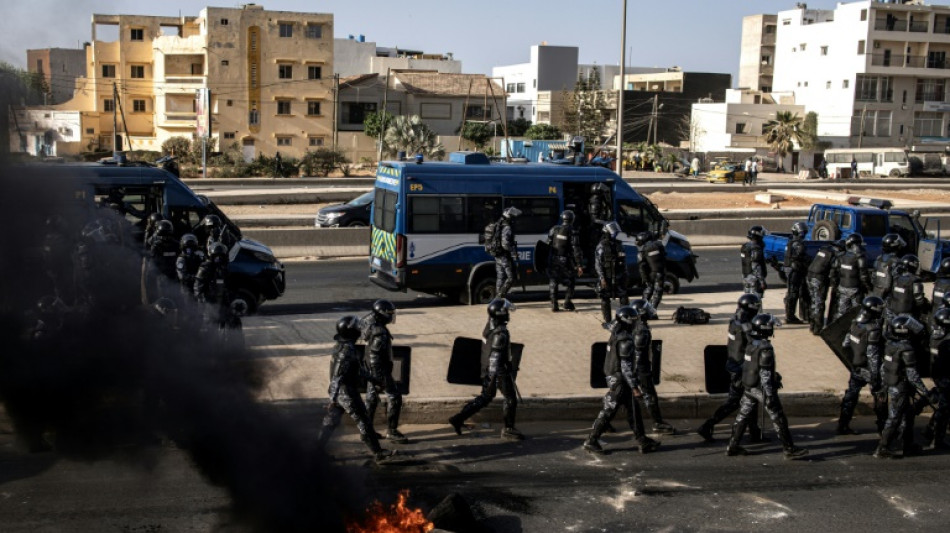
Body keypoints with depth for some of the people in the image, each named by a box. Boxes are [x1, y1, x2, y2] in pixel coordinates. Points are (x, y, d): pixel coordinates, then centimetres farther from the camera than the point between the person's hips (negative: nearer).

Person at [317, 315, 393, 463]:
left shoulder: (339, 346, 7)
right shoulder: (348, 350, -23)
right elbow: (338, 376, -25)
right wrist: (333, 398, -23)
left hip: (337, 391, 9)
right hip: (347, 393, -9)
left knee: (331, 421, 17)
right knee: (363, 423, -1)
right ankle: (378, 453, 5)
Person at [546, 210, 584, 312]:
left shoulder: (554, 229, 1)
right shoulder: (572, 232, -10)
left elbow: (548, 244, 4)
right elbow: (576, 250, -12)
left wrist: (547, 259, 14)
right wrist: (579, 265, -9)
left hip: (553, 261, 3)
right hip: (566, 262, -3)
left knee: (553, 283, 9)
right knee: (569, 282, 14)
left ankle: (554, 304, 4)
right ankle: (567, 304, 13)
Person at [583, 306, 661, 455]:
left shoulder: (616, 335, 9)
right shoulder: (625, 340, -21)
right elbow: (626, 366, -23)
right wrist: (634, 385, -19)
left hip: (613, 377, 10)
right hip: (620, 380, -10)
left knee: (633, 409, 12)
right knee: (609, 410, -2)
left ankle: (643, 442, 17)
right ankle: (591, 441, 5)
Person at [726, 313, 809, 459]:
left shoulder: (751, 344, 5)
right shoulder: (765, 349, -21)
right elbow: (765, 374, -23)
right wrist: (769, 395, -21)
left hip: (749, 387, 8)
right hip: (762, 388, -8)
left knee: (743, 416, 12)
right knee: (779, 419, 2)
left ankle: (732, 446, 15)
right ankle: (789, 449, 10)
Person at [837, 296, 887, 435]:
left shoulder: (855, 323, -3)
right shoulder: (873, 330, -25)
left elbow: (845, 344, 7)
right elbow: (873, 356, -25)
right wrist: (875, 378, -22)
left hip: (856, 368, 7)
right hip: (869, 370, -7)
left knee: (850, 396, 14)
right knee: (880, 397, 11)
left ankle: (843, 426, 17)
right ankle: (883, 426, 20)